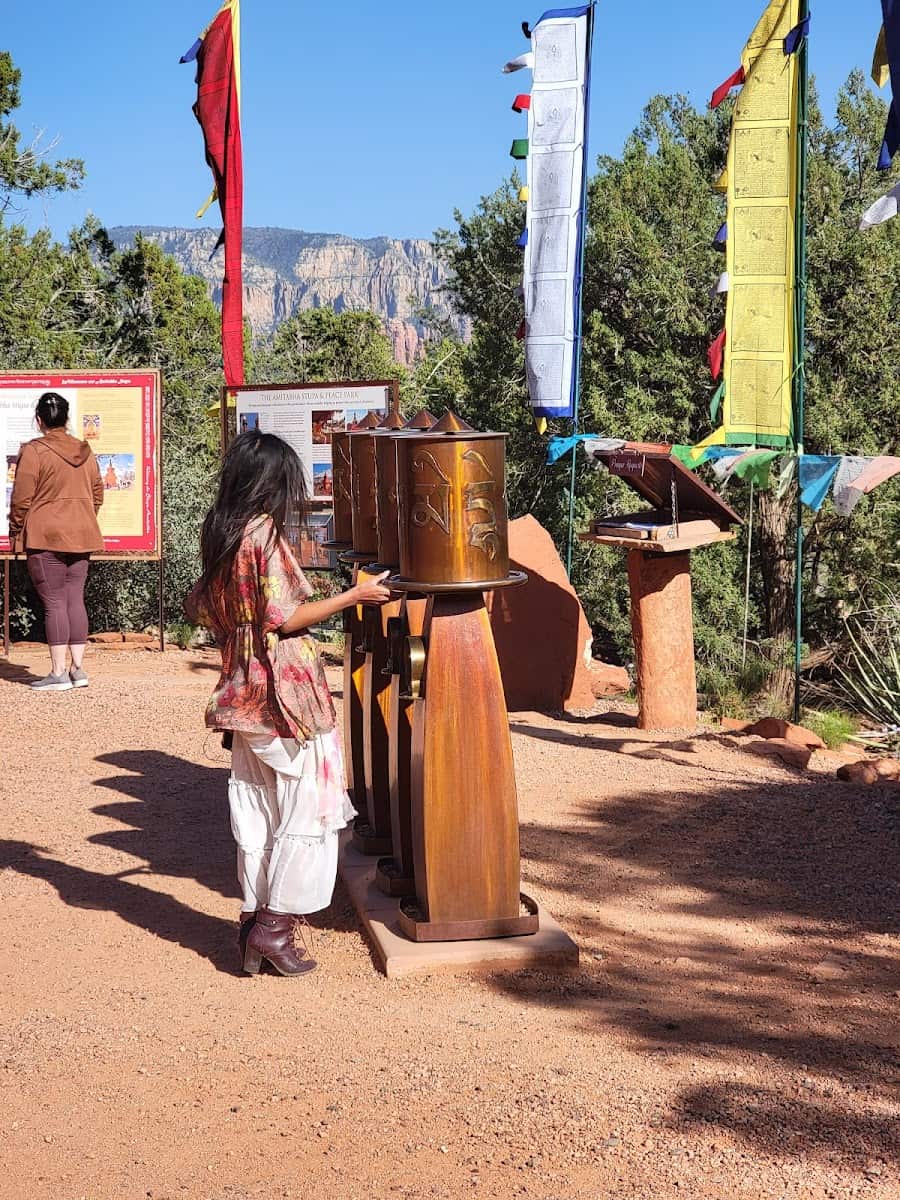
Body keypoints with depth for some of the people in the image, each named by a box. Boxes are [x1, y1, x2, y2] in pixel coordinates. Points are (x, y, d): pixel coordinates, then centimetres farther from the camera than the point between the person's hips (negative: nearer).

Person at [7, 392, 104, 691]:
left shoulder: (33, 451, -10)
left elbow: (22, 499, -10)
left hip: (45, 536, -5)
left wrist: (15, 531, 3)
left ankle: (58, 673, -3)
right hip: (81, 537, 6)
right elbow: (97, 495, 14)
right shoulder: (85, 452, 8)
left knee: (54, 602, -3)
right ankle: (77, 669, 10)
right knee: (75, 599, 9)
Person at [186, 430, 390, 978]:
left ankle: (255, 920, 17)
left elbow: (201, 608, 16)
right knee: (308, 809, -1)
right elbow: (284, 619, -18)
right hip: (286, 691, -8)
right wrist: (354, 596, -12)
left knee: (256, 812, 13)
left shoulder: (219, 535, 9)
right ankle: (274, 927, 0)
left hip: (244, 693, 8)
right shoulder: (266, 535, -15)